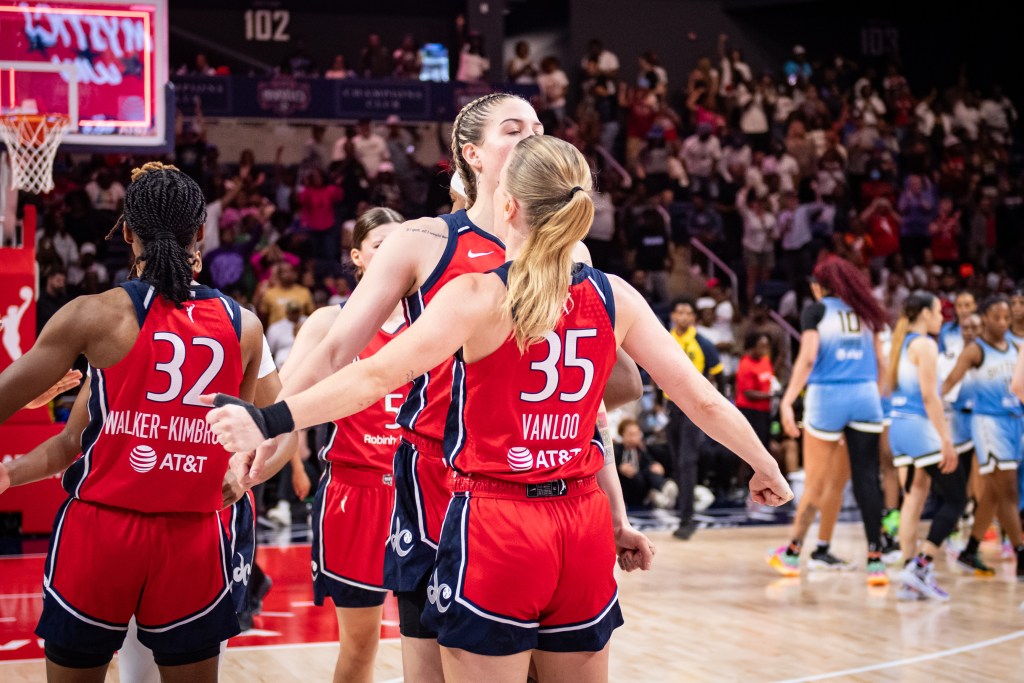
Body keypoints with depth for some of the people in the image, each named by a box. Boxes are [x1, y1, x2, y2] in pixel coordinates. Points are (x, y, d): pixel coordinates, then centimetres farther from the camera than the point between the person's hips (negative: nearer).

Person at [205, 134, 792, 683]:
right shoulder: (614, 298, 2)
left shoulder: (480, 296, -10)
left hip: (496, 527, -4)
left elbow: (378, 375, -22)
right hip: (583, 528, 4)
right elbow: (701, 397, 6)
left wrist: (271, 422, -27)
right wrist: (766, 466, 20)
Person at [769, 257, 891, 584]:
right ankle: (875, 560, -8)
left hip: (826, 396, -3)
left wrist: (787, 401, -10)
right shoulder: (864, 311, 15)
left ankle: (792, 553, 17)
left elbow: (807, 358, -8)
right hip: (865, 397, 3)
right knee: (866, 478, -1)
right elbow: (880, 363, 14)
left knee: (815, 483, 4)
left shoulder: (816, 311, 4)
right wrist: (883, 399, 24)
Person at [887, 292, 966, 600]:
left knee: (913, 498, 9)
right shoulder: (925, 344, -10)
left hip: (898, 425, 9)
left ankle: (910, 579, 5)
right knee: (955, 498, -2)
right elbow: (929, 396, -16)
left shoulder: (900, 343, 15)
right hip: (921, 426, -9)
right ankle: (921, 566, -11)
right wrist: (947, 441, -17)